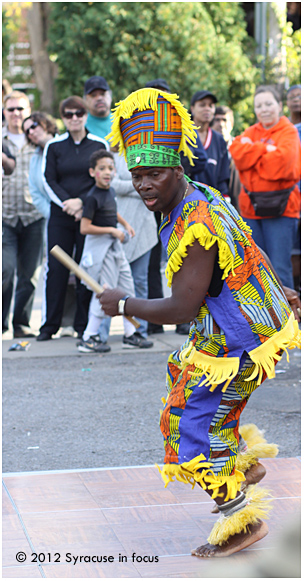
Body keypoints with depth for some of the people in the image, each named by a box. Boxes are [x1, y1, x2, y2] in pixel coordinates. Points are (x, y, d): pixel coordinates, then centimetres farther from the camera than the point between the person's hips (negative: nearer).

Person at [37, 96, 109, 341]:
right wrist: (67, 204, -12)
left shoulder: (99, 145, 4)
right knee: (56, 268, -1)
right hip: (60, 216, 1)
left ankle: (84, 325, 9)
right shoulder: (53, 146, 7)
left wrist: (82, 201, -12)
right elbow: (49, 180, 2)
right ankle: (49, 325, 6)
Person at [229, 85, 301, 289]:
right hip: (251, 208, 5)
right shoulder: (251, 132, 14)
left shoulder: (289, 132, -1)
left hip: (280, 208, -5)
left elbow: (281, 160, -18)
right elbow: (237, 153, -3)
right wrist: (266, 149, -10)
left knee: (280, 268, -8)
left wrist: (252, 151, -5)